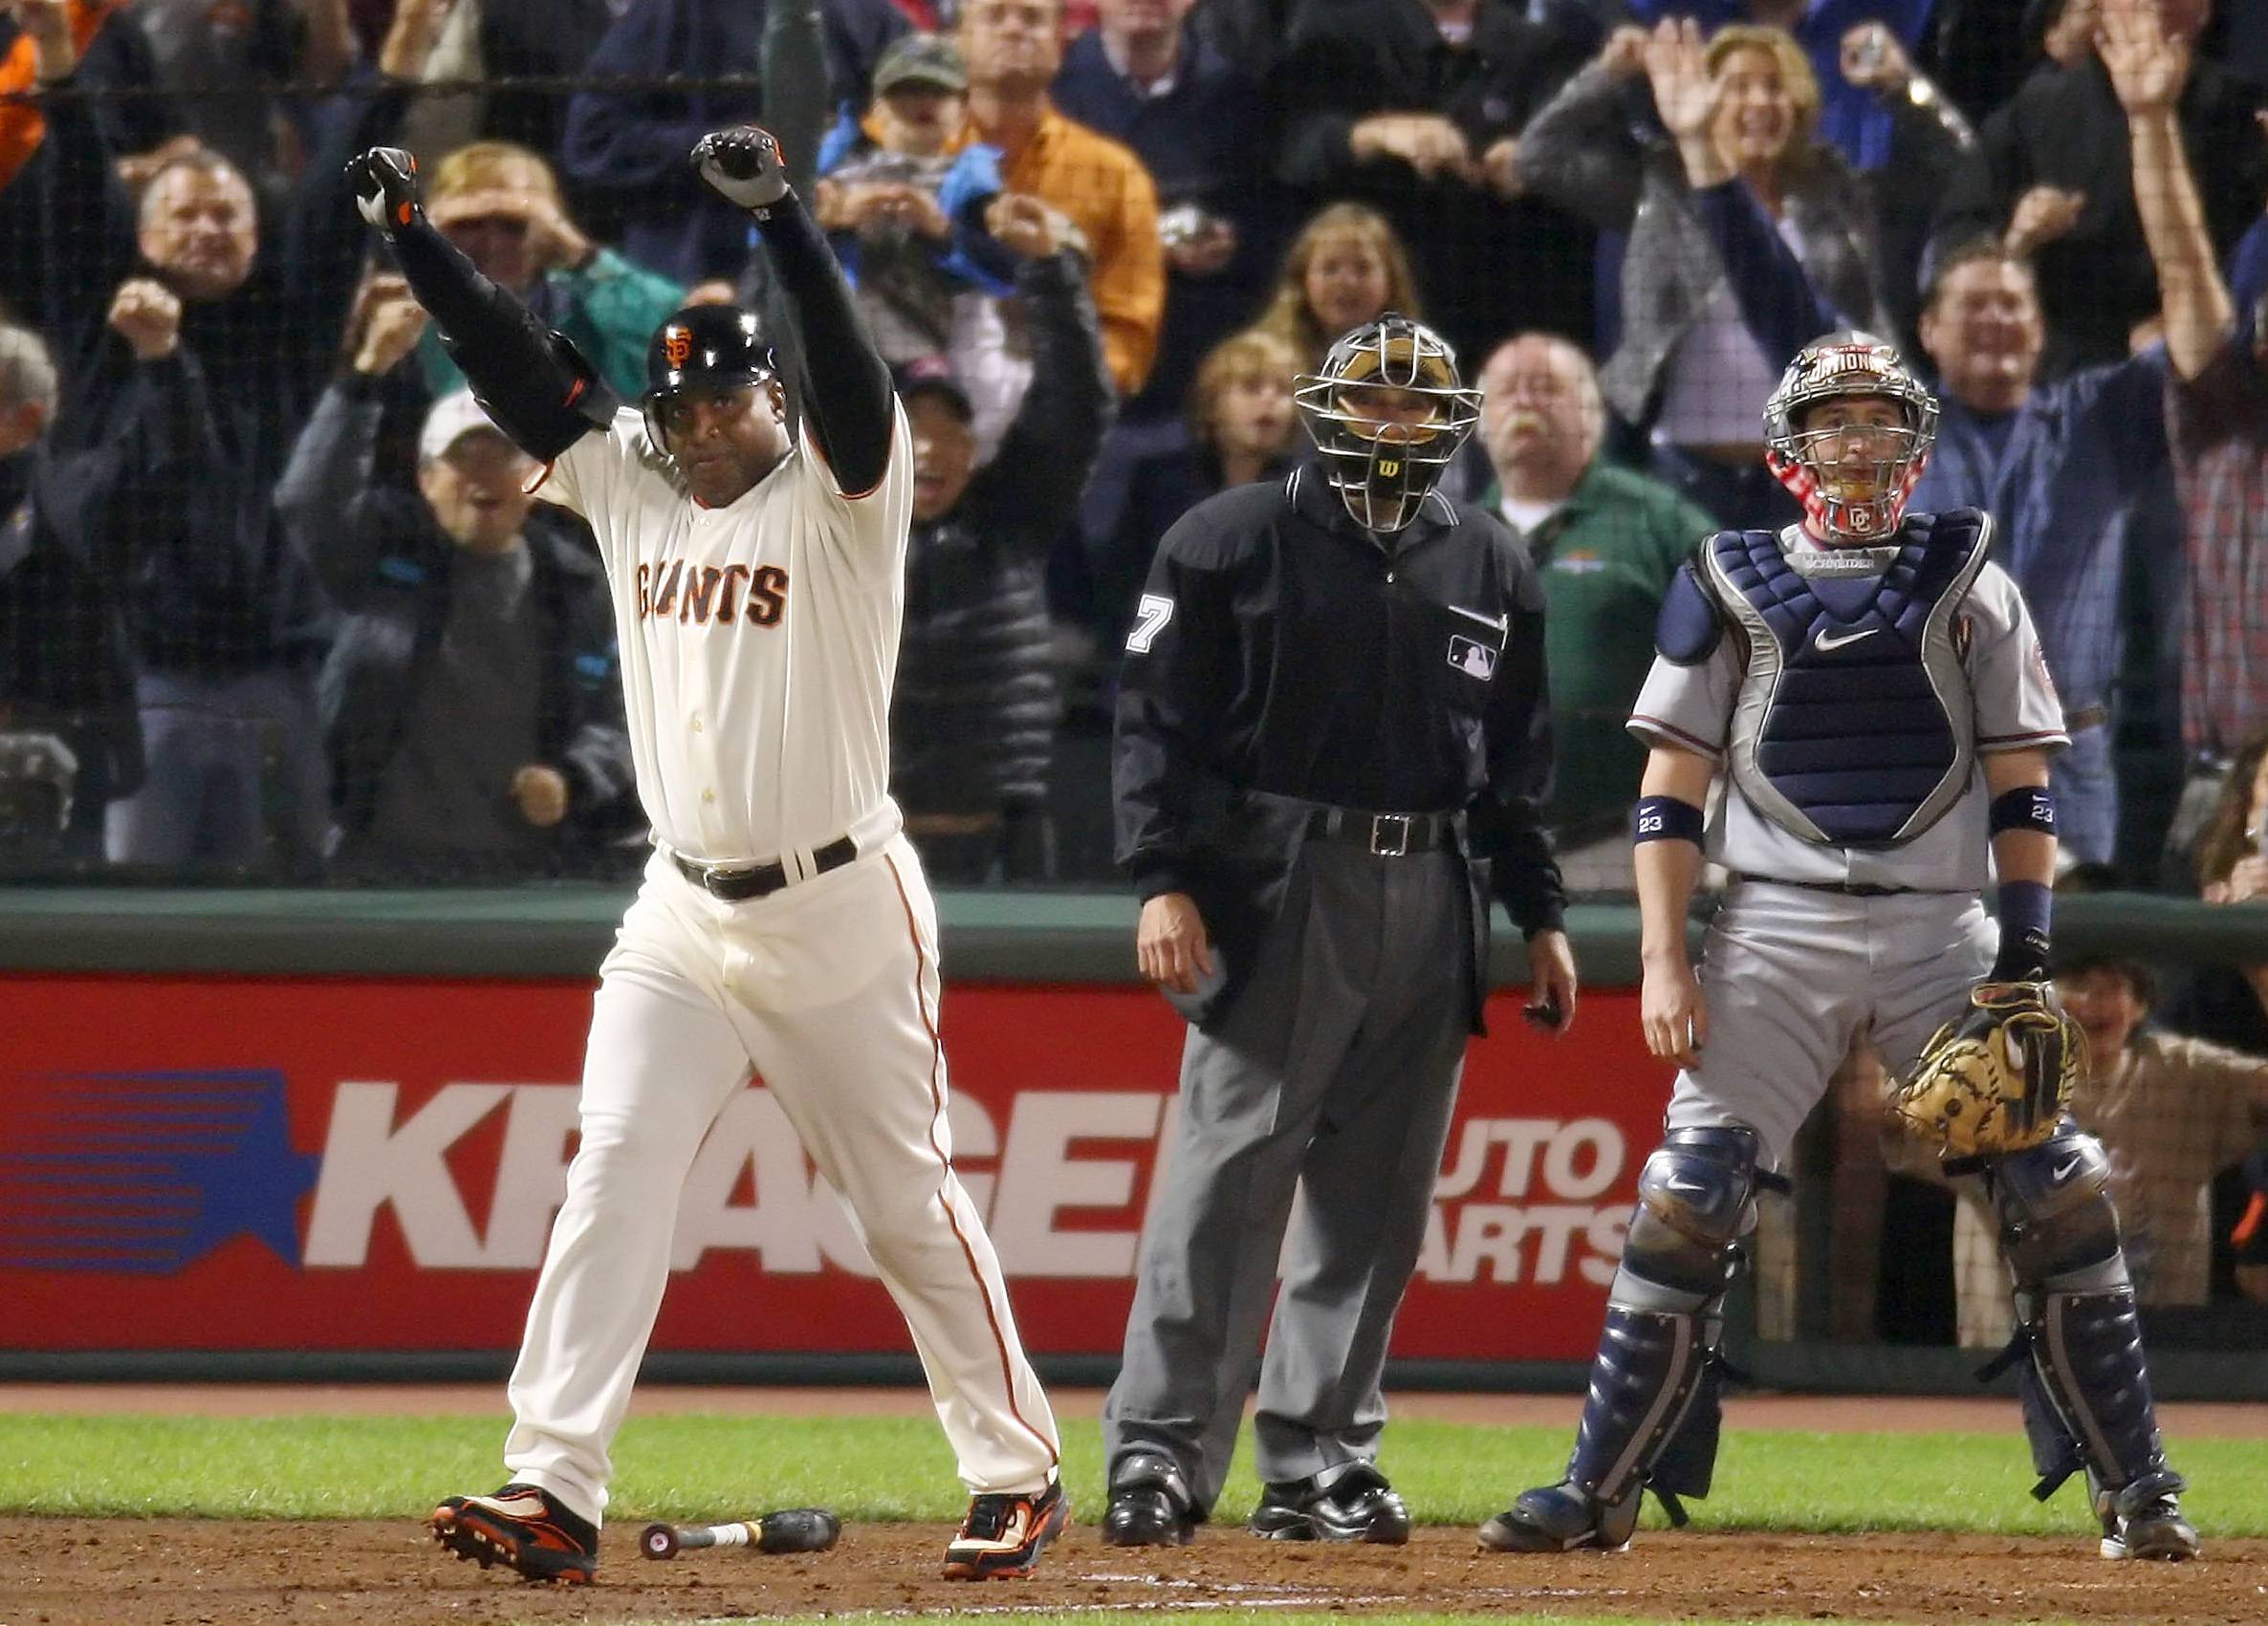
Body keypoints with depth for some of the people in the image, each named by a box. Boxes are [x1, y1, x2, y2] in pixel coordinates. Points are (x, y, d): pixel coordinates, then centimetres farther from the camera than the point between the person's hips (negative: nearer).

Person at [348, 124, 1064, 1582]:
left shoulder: (841, 494, -7)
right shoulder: (630, 484, 8)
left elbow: (848, 371, -24)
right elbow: (511, 362, 5)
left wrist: (781, 217, -37)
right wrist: (412, 231, -4)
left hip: (843, 918, -4)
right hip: (683, 923, 4)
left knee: (911, 1207, 3)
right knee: (614, 1177, -9)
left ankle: (1022, 1476, 17)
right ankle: (553, 1491, -16)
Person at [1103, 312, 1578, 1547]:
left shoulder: (1488, 568, 15)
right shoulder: (1232, 542, 1)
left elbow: (1516, 763, 20)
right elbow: (1160, 723, -2)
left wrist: (1539, 915, 15)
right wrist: (1163, 880, -12)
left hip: (1432, 900, 5)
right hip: (1278, 888, -5)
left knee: (1375, 1191, 5)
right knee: (1231, 1168, -11)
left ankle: (1317, 1464, 11)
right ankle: (1160, 1450, -10)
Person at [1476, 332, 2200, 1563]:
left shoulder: (1970, 583, 9)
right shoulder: (1729, 586, 7)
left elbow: (2020, 786, 7)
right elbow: (1670, 788, 5)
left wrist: (2025, 958, -3)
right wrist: (1662, 960, -5)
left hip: (1942, 928, 0)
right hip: (1776, 925, 0)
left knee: (2058, 1194, -7)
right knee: (1685, 1203, -9)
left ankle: (2137, 1492, 1)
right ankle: (1599, 1491, -3)